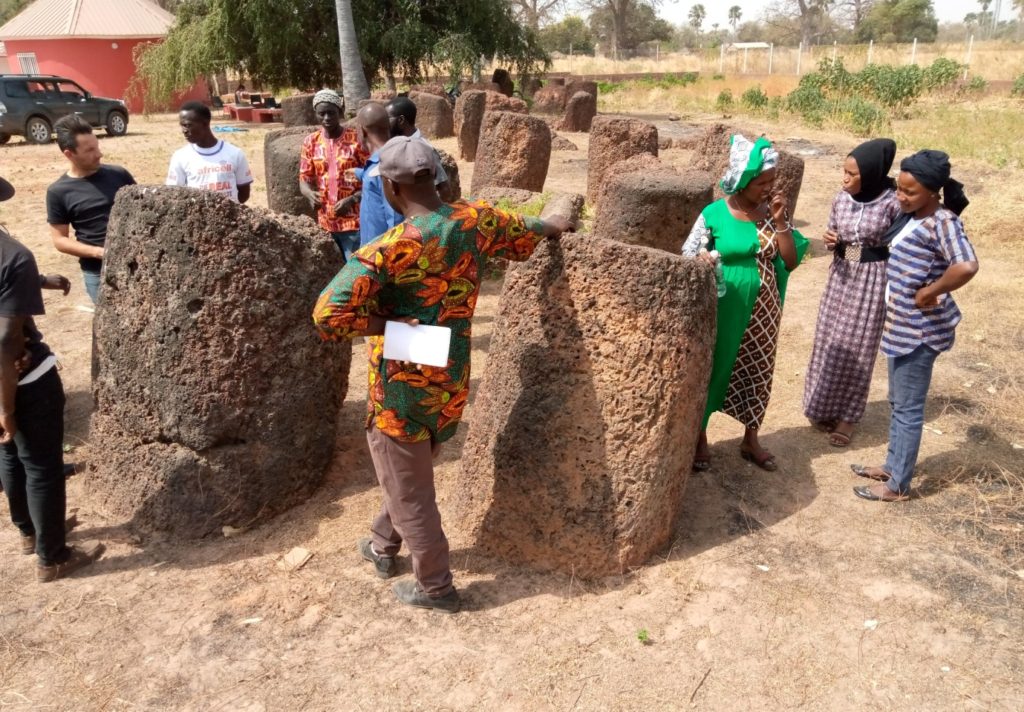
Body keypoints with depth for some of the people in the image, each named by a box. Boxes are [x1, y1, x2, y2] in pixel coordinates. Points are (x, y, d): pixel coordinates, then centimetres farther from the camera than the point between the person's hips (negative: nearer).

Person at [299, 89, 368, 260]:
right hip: (325, 222, 4)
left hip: (354, 221, -4)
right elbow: (304, 180, 8)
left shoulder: (357, 139, -6)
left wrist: (352, 200, -21)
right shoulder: (310, 142, 6)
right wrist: (310, 194, -16)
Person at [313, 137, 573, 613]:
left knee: (409, 492, 13)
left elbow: (328, 316, -30)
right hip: (452, 383, 7)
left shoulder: (388, 249, -23)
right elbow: (525, 235, 17)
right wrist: (551, 226, 38)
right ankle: (383, 547, 49)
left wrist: (387, 322, -15)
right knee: (410, 472, 28)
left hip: (403, 390, -6)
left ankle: (436, 587, 29)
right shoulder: (476, 221, -5)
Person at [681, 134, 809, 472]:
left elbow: (791, 261, -2)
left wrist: (780, 221, -12)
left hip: (763, 310, 4)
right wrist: (704, 260, -28)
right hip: (723, 309, -4)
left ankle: (750, 440, 32)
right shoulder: (715, 214, -12)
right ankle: (700, 438, 26)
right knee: (711, 370, 8)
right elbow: (688, 256, -6)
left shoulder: (773, 211, 0)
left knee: (757, 373, 14)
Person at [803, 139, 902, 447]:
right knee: (829, 340, 10)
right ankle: (824, 406, 27)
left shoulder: (891, 203, -15)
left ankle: (848, 415, 16)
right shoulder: (841, 198, -2)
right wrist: (830, 241, -11)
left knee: (857, 346, 2)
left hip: (872, 278, -4)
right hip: (841, 274, 5)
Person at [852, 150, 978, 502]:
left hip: (919, 329, -9)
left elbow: (967, 265, -37)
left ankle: (898, 486, 15)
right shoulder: (913, 216, 6)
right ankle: (892, 466, 36)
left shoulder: (942, 222, -20)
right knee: (897, 402, 20)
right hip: (902, 324, 10)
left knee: (908, 407, 2)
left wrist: (930, 293, -25)